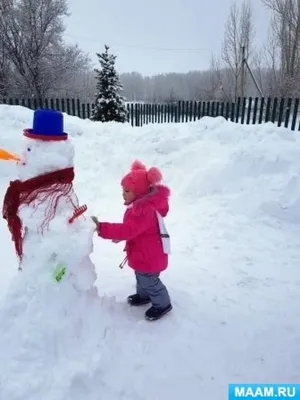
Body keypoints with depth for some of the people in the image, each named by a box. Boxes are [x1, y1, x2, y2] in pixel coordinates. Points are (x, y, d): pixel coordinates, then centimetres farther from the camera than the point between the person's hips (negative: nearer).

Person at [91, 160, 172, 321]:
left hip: (149, 256, -10)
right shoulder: (141, 204, -1)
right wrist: (120, 236, 4)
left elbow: (128, 230, -43)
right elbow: (132, 228, 12)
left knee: (150, 281, 12)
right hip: (142, 253, 10)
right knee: (141, 277, 29)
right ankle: (144, 295, 54)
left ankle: (163, 304, 35)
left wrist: (101, 228, -43)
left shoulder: (146, 211, -36)